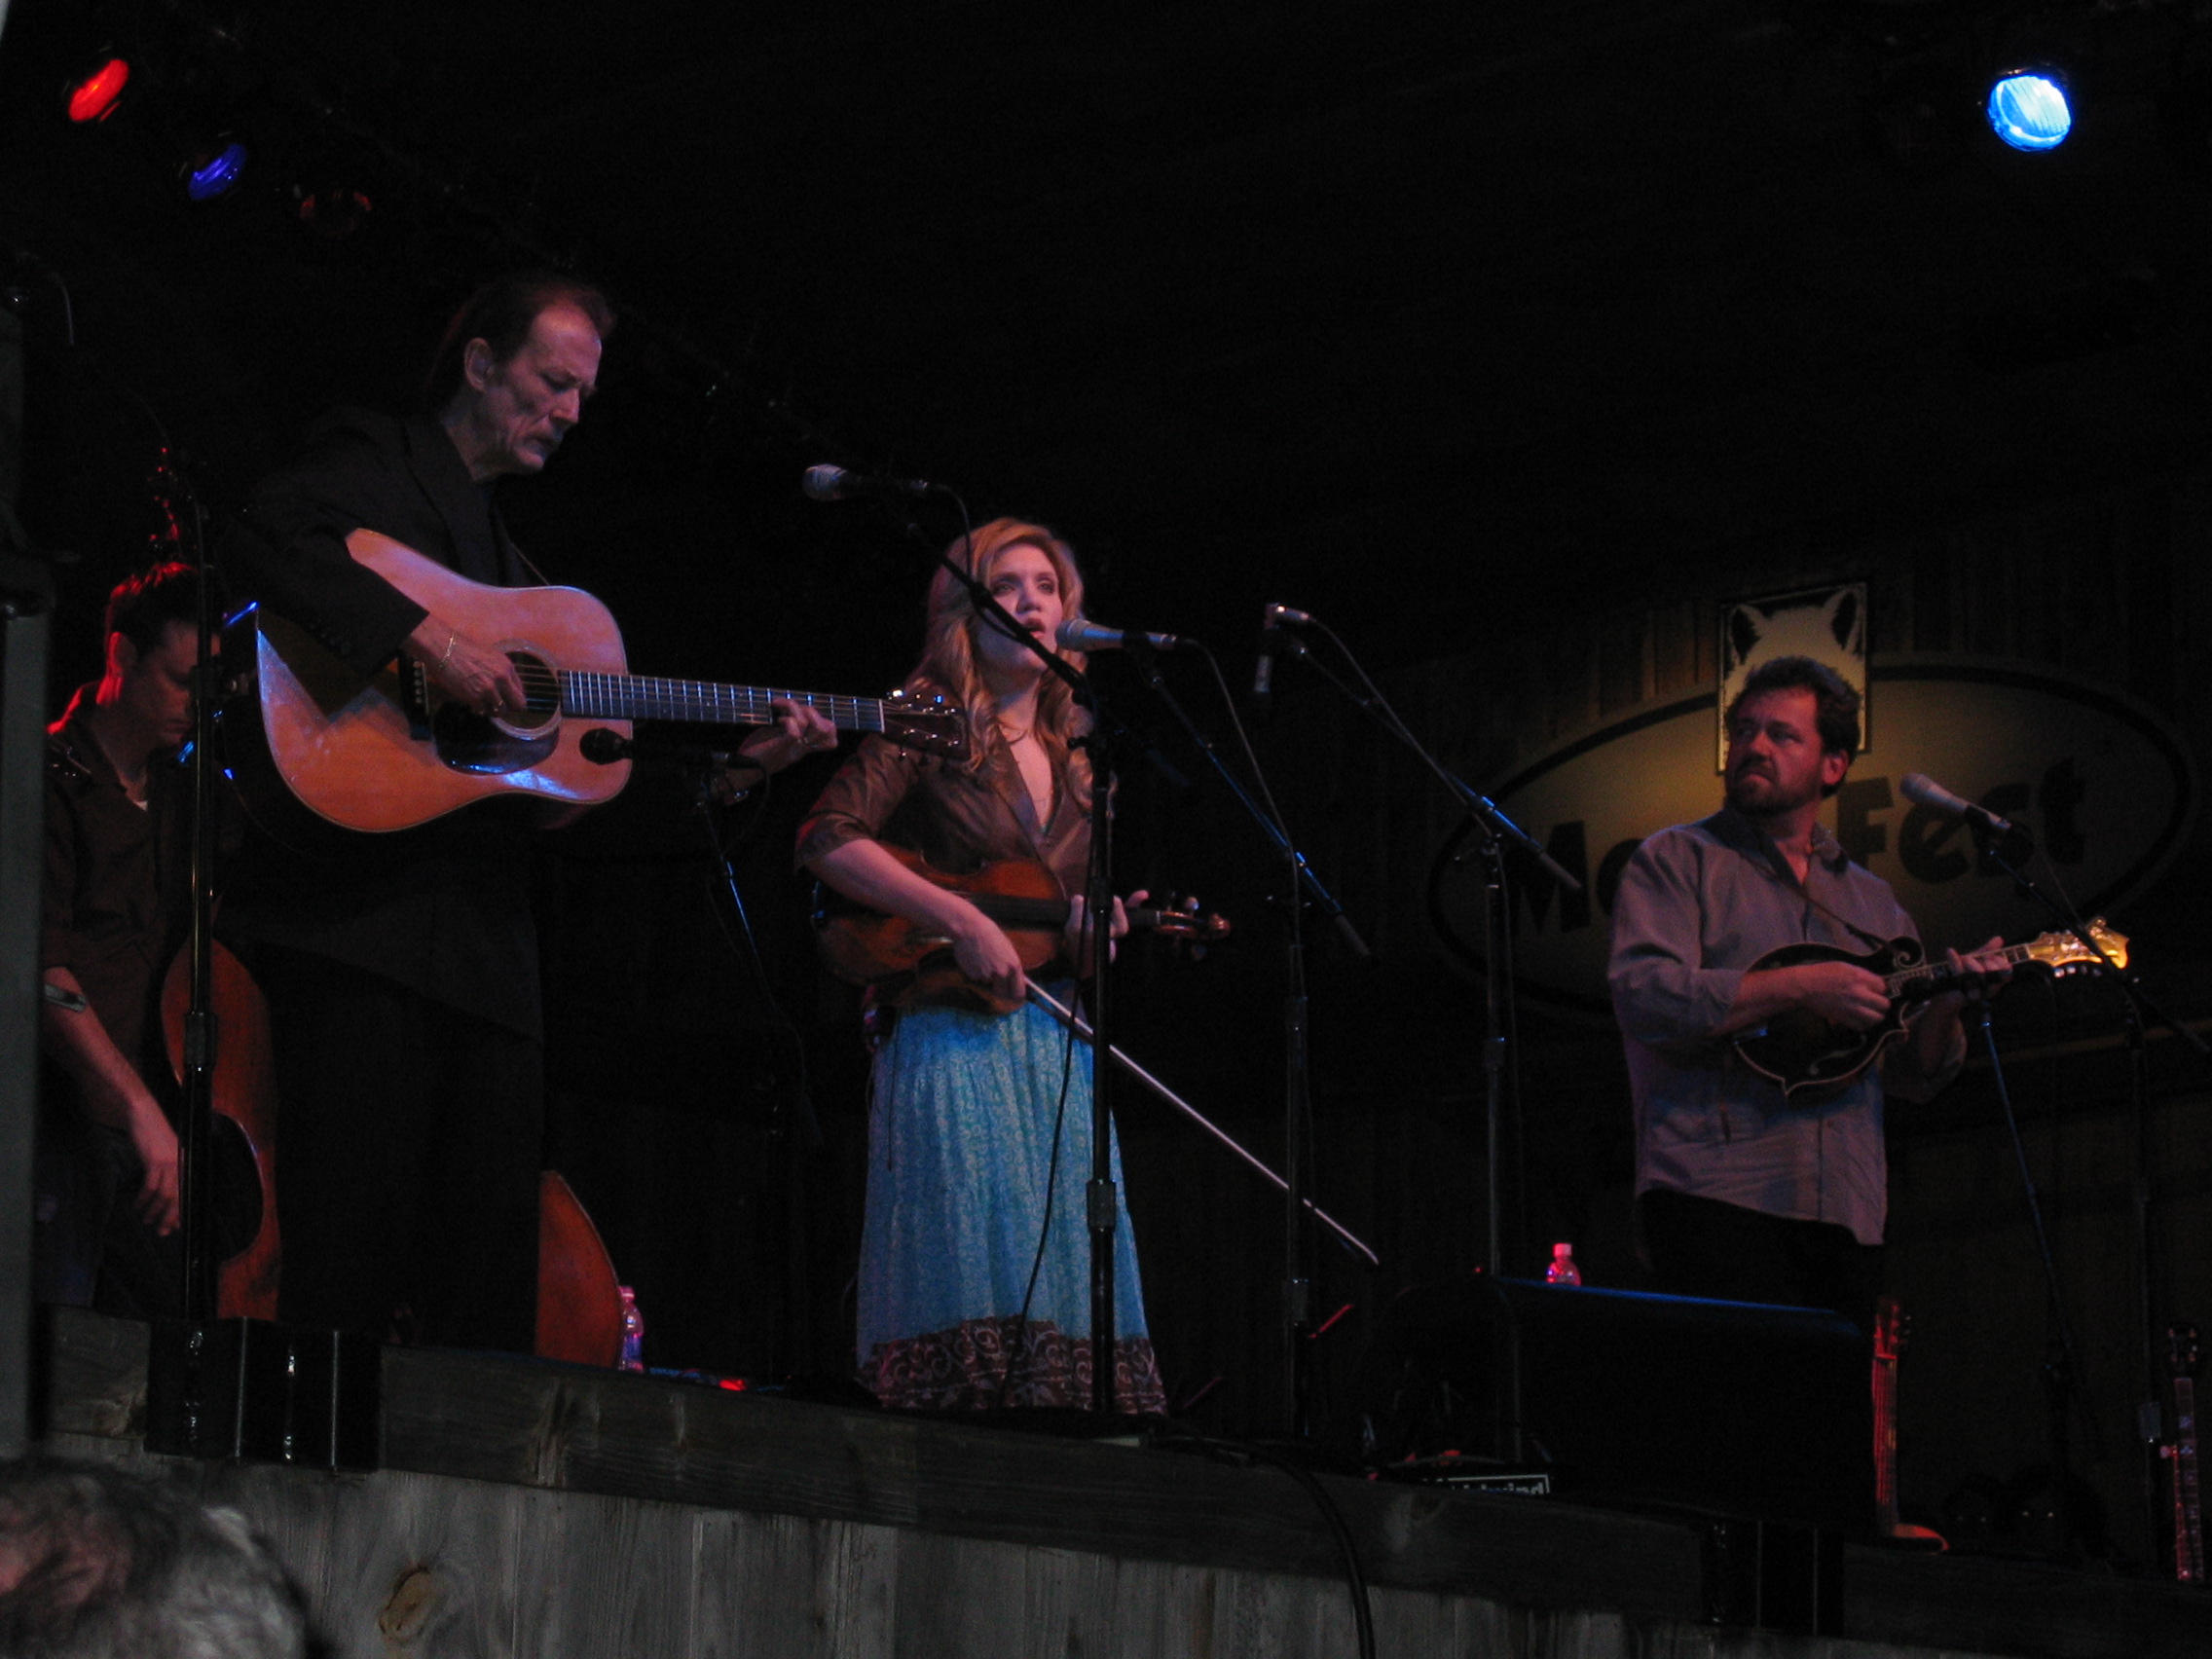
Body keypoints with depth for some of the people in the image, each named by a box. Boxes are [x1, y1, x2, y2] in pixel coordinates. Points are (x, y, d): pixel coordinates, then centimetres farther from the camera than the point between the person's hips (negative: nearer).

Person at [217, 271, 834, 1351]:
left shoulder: (507, 557, 29)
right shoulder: (372, 464, 6)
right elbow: (263, 544, -17)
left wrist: (738, 763, 16)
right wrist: (426, 636, -21)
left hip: (482, 928, 8)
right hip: (362, 906, -8)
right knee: (358, 1220, -12)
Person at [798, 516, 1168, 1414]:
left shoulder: (1073, 755, 19)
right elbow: (828, 840, -12)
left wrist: (1087, 927, 1)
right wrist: (961, 919, -18)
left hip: (1054, 1047, 7)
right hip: (951, 1035, -7)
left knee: (1071, 1269, 0)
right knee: (976, 1265, -16)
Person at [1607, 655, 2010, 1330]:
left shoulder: (1870, 900, 22)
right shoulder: (1678, 861, 8)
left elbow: (1911, 1076, 19)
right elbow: (1644, 997, -10)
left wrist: (1945, 1006, -2)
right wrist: (1801, 987, -15)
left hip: (1847, 1212, 5)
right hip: (1718, 1194, -5)